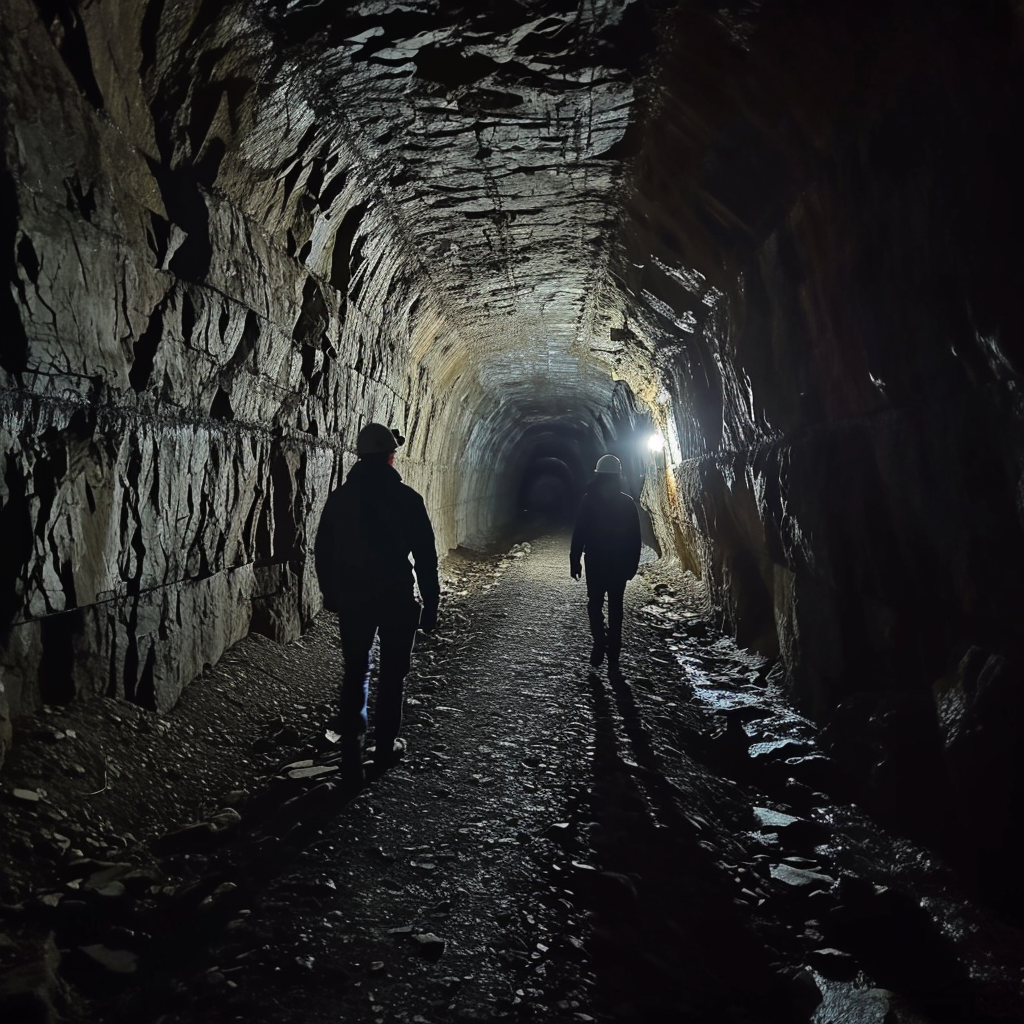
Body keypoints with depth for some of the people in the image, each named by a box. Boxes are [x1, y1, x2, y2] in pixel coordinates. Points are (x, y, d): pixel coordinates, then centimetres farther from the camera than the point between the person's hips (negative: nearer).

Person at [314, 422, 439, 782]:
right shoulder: (406, 498, -9)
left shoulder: (339, 497, 1)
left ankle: (351, 750, 5)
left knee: (355, 672, 11)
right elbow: (425, 555, -8)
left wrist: (331, 592, 19)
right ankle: (385, 746, 20)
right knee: (391, 673, 11)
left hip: (352, 599, 3)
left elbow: (323, 551, 7)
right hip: (397, 598, -3)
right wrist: (430, 602, 0)